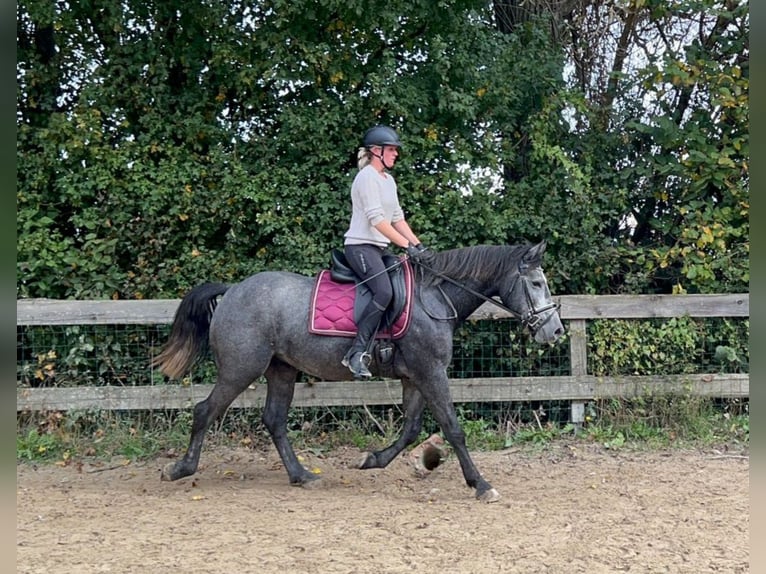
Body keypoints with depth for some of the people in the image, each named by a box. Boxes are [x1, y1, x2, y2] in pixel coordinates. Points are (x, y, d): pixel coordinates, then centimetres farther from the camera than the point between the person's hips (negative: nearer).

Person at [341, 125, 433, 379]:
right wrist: (407, 246, -22)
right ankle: (357, 354, -28)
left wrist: (418, 245, 4)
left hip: (381, 248, 10)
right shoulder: (367, 177, -11)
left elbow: (397, 218, 16)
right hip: (361, 246, -10)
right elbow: (376, 219, -19)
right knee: (384, 292, -28)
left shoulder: (388, 180, 18)